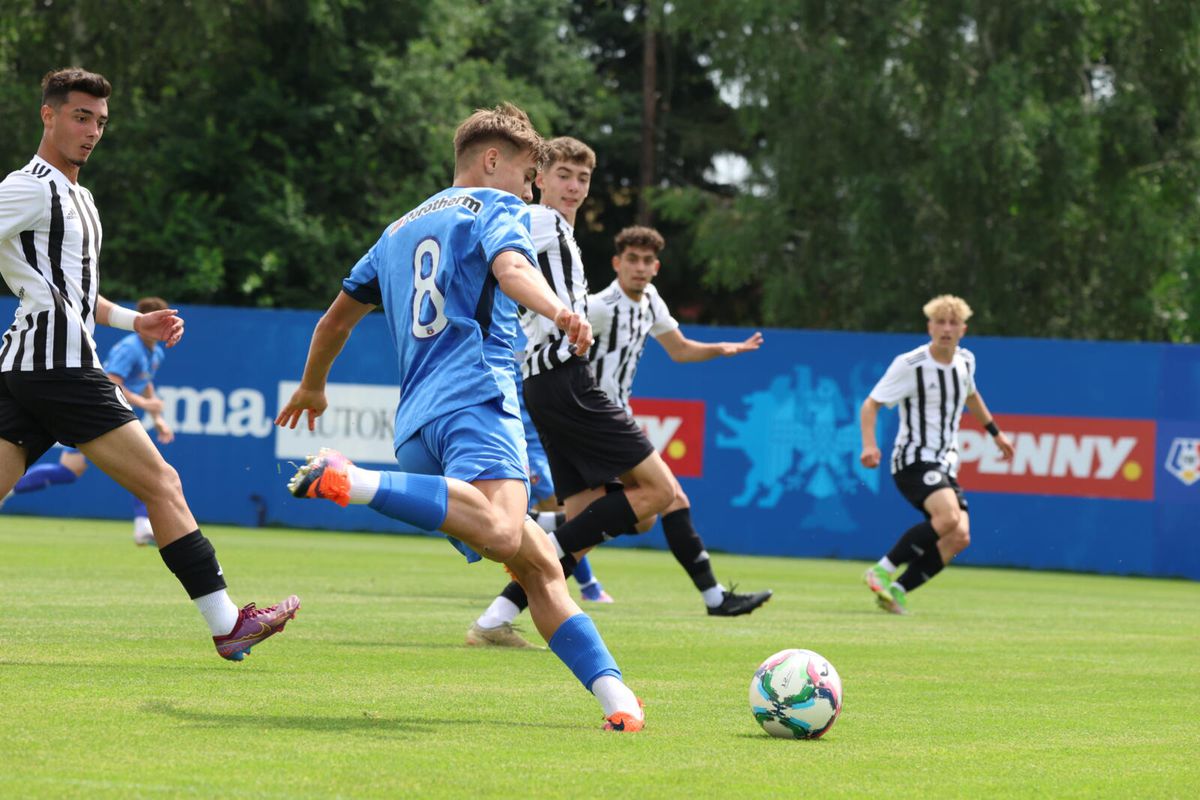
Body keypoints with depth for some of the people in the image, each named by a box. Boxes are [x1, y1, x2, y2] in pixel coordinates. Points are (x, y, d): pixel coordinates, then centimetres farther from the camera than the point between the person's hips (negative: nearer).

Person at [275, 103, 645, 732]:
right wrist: (558, 312, -33)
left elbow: (338, 316, 41)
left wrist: (312, 387, 58)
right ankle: (349, 481, -36)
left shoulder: (400, 230, 32)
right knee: (501, 532, -35)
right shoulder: (496, 208, 11)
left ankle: (614, 695, -7)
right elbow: (510, 267, -13)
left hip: (415, 421, 9)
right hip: (475, 397, -9)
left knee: (537, 564, 7)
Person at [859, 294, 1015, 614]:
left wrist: (995, 432, 38)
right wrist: (869, 445, -24)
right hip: (914, 460, -7)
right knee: (949, 517, -32)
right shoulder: (909, 365, -11)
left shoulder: (965, 360, 9)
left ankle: (897, 591, -6)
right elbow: (871, 404, -8)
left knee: (959, 537, -13)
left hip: (945, 466, 7)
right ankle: (883, 570, -22)